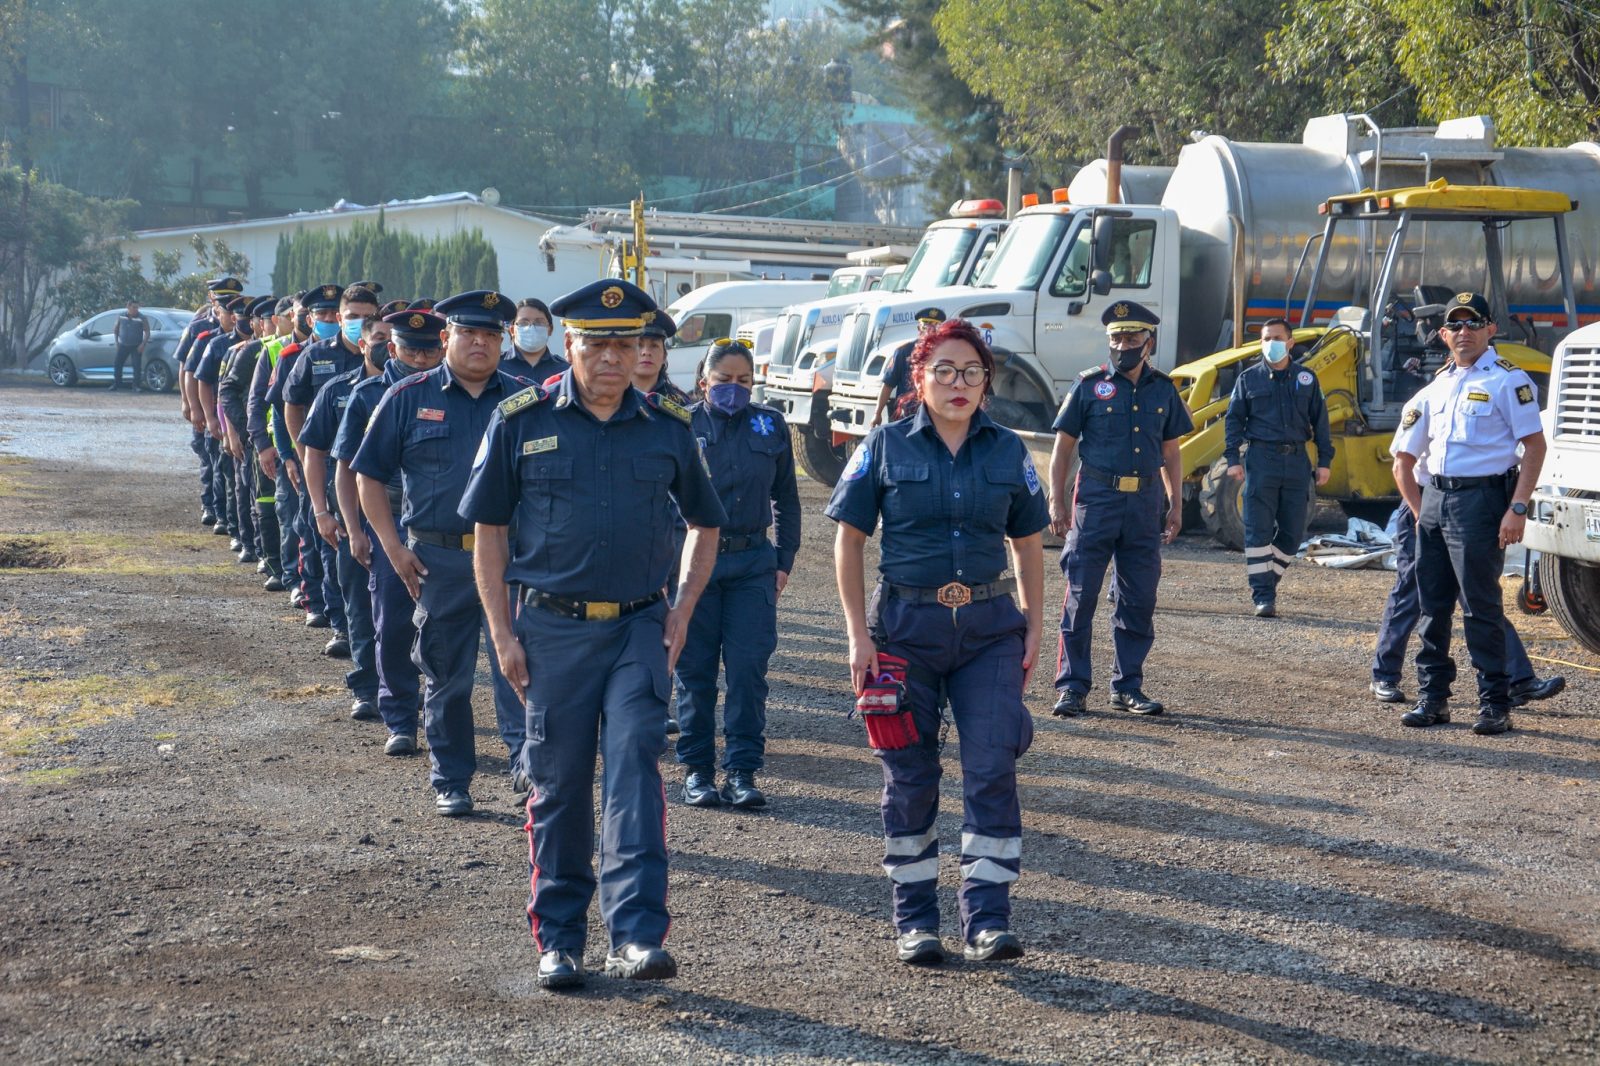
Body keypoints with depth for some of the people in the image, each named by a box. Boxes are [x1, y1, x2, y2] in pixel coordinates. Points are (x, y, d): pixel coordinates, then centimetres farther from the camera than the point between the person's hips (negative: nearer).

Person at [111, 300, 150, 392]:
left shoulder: (142, 318, -7)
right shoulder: (121, 316, 3)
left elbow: (147, 332, -6)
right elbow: (116, 328, 15)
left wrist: (143, 344, -15)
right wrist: (117, 341, 9)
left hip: (136, 346, -3)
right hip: (123, 345, 3)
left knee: (137, 366, -7)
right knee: (118, 364, 3)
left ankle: (137, 386, 0)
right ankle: (116, 384, 15)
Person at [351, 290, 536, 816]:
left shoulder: (526, 400, 5)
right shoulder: (408, 399, 3)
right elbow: (368, 476, 6)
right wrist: (394, 547, -1)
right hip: (439, 560, 0)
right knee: (446, 676, 9)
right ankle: (450, 782, 21)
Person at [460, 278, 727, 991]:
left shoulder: (668, 428, 5)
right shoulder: (521, 422, 1)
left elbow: (705, 524, 18)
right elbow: (488, 529, 5)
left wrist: (681, 610, 5)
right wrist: (503, 633, -1)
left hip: (638, 627, 0)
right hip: (551, 629, 0)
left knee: (634, 767, -11)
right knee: (558, 785, 6)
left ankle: (637, 935, -15)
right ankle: (558, 938, 18)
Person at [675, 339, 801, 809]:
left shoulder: (771, 426, 8)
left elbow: (786, 497, 17)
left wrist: (784, 559, 11)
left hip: (752, 563, 1)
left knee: (749, 669, -4)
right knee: (695, 672, 3)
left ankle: (742, 771, 1)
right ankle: (697, 770, 14)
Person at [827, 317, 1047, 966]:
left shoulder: (1007, 451, 6)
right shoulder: (887, 447, -1)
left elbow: (1027, 544, 14)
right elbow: (848, 540, 1)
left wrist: (1033, 628, 7)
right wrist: (859, 635, -5)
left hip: (989, 627, 1)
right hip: (906, 624, -1)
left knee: (992, 769, -8)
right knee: (910, 777, 5)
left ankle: (987, 919, -3)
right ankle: (914, 921, 17)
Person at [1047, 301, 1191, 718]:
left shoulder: (1163, 390, 9)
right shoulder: (1089, 386, -1)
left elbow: (1170, 452, 16)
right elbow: (1062, 447, 1)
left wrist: (1175, 506, 10)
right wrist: (1057, 501, -5)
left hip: (1145, 503, 3)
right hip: (1096, 499, -3)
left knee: (1140, 600, 6)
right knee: (1081, 596, -2)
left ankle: (1127, 686, 16)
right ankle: (1072, 687, 4)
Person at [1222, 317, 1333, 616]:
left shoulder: (1306, 378, 10)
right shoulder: (1249, 378, 6)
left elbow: (1319, 421, 12)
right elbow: (1234, 419, 6)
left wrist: (1324, 461, 7)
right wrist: (1232, 458, -4)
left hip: (1296, 460, 2)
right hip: (1261, 460, -2)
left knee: (1293, 532, 3)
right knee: (1259, 531, -6)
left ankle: (1267, 582, 20)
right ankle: (1263, 596, -5)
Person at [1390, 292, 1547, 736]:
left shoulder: (1507, 380, -2)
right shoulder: (1435, 388, 16)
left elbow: (1534, 445, -7)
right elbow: (1403, 460, 21)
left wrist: (1517, 508, -15)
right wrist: (1420, 512, 13)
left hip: (1480, 499, -6)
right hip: (1435, 497, 6)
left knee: (1480, 606, -6)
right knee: (1432, 603, 8)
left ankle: (1495, 704, 0)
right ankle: (1433, 697, 16)